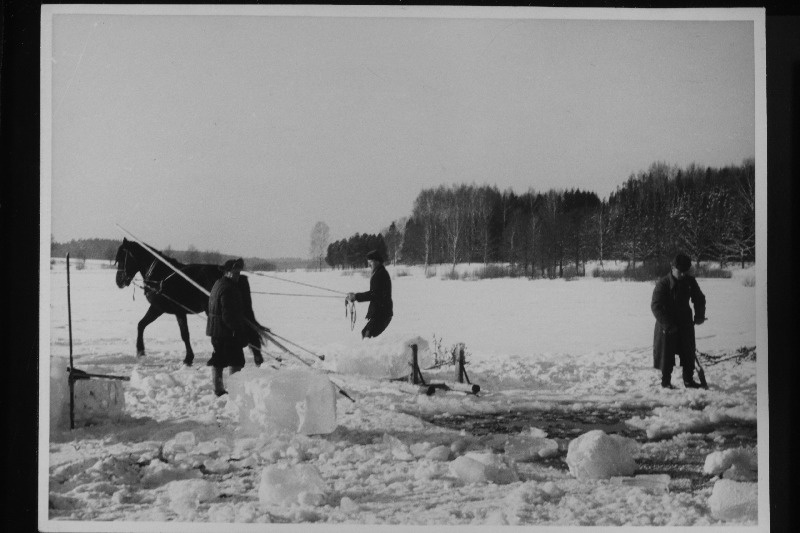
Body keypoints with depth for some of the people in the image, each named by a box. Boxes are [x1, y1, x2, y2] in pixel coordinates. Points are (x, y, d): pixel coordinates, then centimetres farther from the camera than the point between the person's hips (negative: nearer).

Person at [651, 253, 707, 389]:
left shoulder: (690, 282, -2)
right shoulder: (663, 283, -17)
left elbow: (699, 299, 14)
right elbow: (655, 306, -20)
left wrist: (699, 316, -1)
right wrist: (668, 325, -24)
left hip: (685, 323, 5)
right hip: (667, 325, -4)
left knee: (688, 353, 8)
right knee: (666, 354, 1)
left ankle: (689, 380, 19)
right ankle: (666, 381, 14)